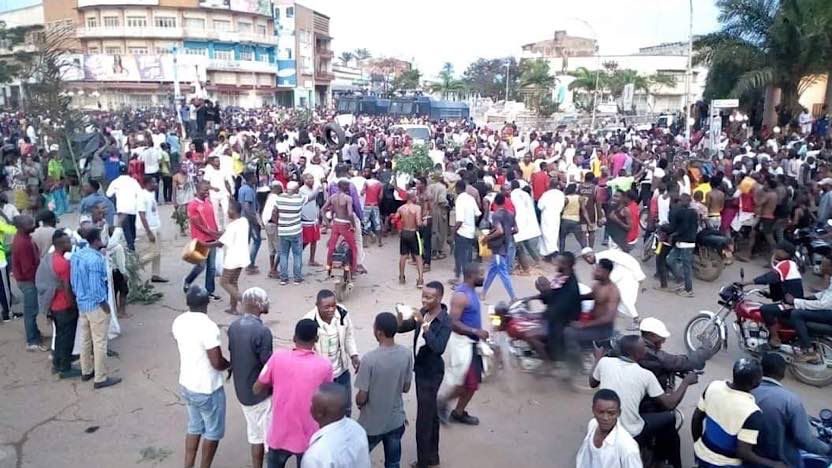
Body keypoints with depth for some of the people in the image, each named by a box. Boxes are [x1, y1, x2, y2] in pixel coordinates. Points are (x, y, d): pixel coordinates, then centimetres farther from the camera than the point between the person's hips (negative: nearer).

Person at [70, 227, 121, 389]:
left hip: (81, 303, 9)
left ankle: (86, 371, 33)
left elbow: (73, 280, 10)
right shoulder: (96, 259, -25)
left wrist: (79, 295, 20)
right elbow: (95, 286, -23)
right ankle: (101, 378, 8)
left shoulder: (76, 255, 2)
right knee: (99, 342, 1)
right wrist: (104, 304, -12)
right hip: (95, 305, -9)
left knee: (85, 339, 20)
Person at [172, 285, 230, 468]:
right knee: (213, 432, 14)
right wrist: (230, 363, -5)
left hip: (186, 385, 7)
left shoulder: (178, 321, -3)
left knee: (194, 427, 25)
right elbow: (217, 363, -25)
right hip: (207, 390, -7)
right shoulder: (208, 327, -28)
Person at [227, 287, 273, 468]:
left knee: (255, 433, 22)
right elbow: (268, 365, -21)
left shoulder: (233, 327, -1)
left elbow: (233, 356, 9)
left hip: (241, 390, 8)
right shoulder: (262, 331, -25)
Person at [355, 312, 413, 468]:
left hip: (372, 424, -4)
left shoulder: (369, 359, -26)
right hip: (396, 420, 4)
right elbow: (406, 388, 1)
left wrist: (358, 403, 4)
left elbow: (361, 398, -18)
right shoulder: (406, 354, -12)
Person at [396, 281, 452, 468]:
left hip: (431, 373, -8)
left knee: (424, 419, -1)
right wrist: (400, 317, -18)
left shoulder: (445, 321, -22)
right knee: (431, 415, 20)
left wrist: (424, 325, -36)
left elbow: (439, 348, -33)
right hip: (420, 369, 8)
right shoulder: (423, 312, -1)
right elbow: (401, 327, 4)